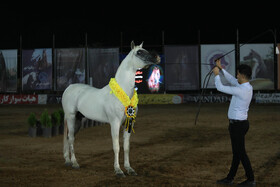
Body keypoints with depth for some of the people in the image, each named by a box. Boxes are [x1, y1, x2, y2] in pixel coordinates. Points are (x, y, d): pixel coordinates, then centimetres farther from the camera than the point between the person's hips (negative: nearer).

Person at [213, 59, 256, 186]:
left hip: (237, 125, -10)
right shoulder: (248, 87, 5)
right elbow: (231, 80, 20)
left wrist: (216, 75, -2)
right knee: (237, 152, 14)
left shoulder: (240, 90, -25)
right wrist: (221, 68, 23)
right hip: (241, 123, 10)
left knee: (241, 153, 0)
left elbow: (220, 88, -18)